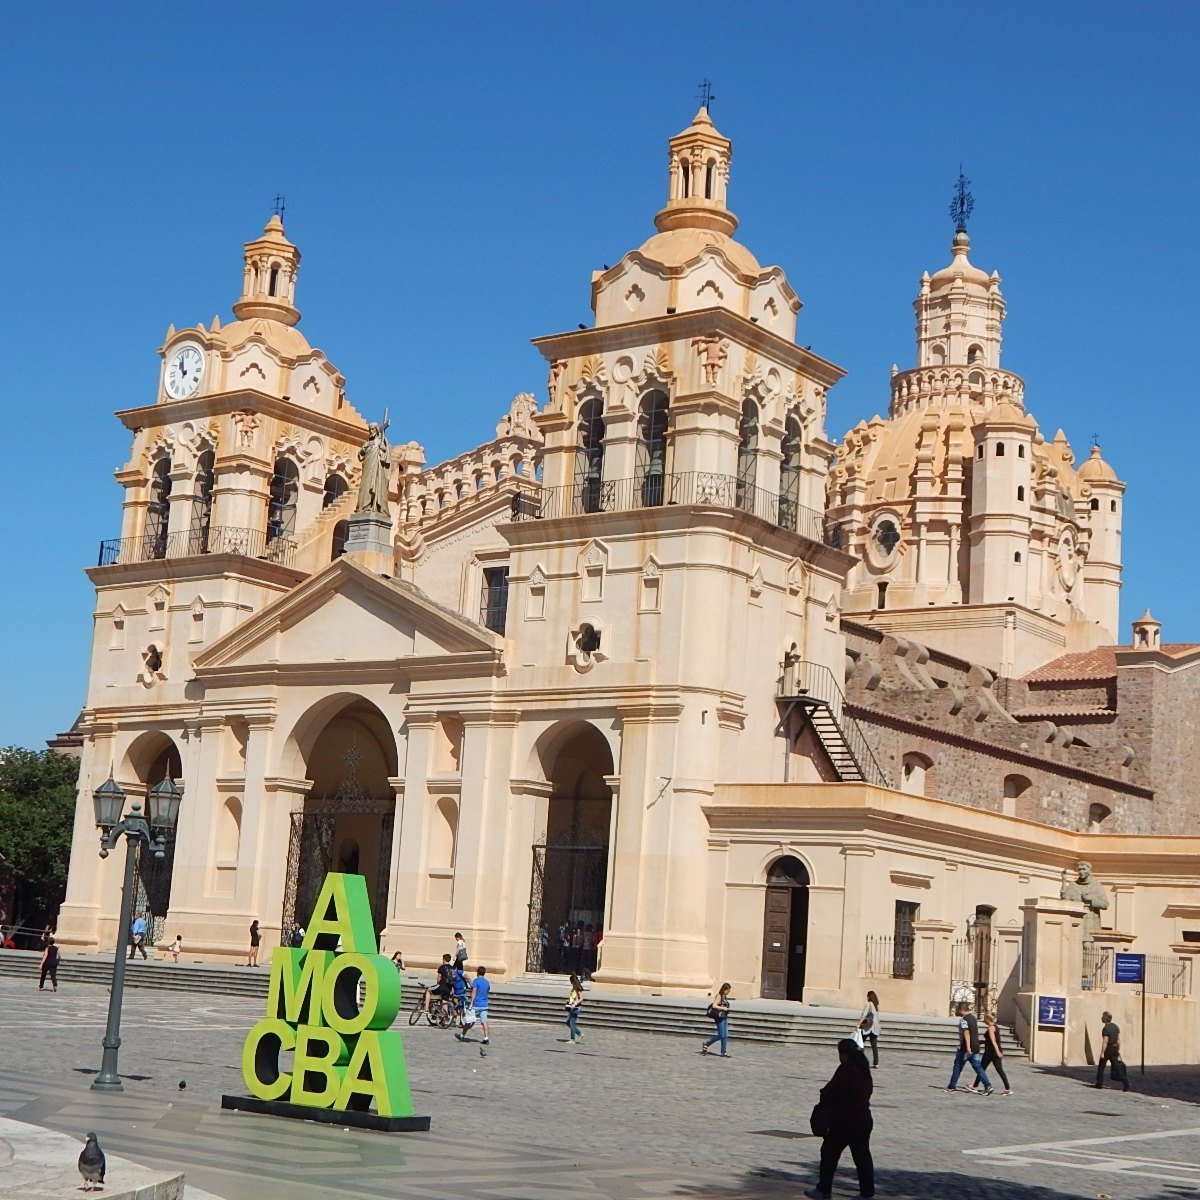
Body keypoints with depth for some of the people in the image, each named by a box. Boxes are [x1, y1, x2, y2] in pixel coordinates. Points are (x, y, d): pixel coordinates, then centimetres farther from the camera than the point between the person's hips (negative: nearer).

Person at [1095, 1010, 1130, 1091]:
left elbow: (1105, 1042, -20)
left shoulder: (1105, 1029, -16)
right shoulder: (1116, 1027, 8)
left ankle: (1099, 1083, 17)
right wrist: (1118, 1050, 16)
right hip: (1115, 1049, 6)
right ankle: (1126, 1082, -12)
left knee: (1101, 1066, 11)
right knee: (1117, 1067, 3)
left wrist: (1102, 1053, -19)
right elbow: (1119, 1040, 10)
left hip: (1107, 1049, -6)